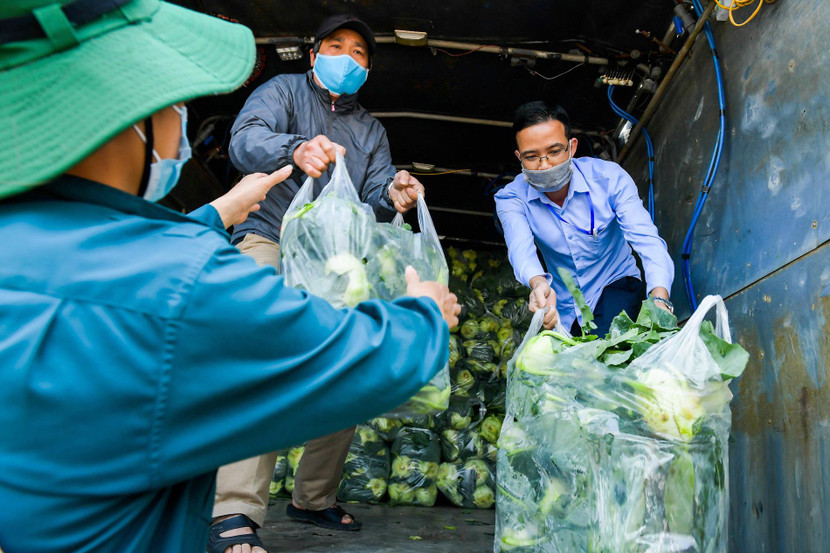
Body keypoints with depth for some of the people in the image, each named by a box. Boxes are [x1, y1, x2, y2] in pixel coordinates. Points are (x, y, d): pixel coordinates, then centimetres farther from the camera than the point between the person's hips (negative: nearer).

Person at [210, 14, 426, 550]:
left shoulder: (371, 129, 21)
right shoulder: (284, 90, 8)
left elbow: (374, 196, 8)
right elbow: (246, 139, -13)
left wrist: (392, 197, -18)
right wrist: (296, 149, -35)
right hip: (270, 243, -5)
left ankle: (314, 497, 19)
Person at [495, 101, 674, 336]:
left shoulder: (609, 177, -19)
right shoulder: (511, 198, -16)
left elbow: (646, 239, -27)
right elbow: (520, 248, -35)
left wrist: (659, 299, -47)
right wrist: (538, 283, -60)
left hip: (616, 284, -2)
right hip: (564, 307, 3)